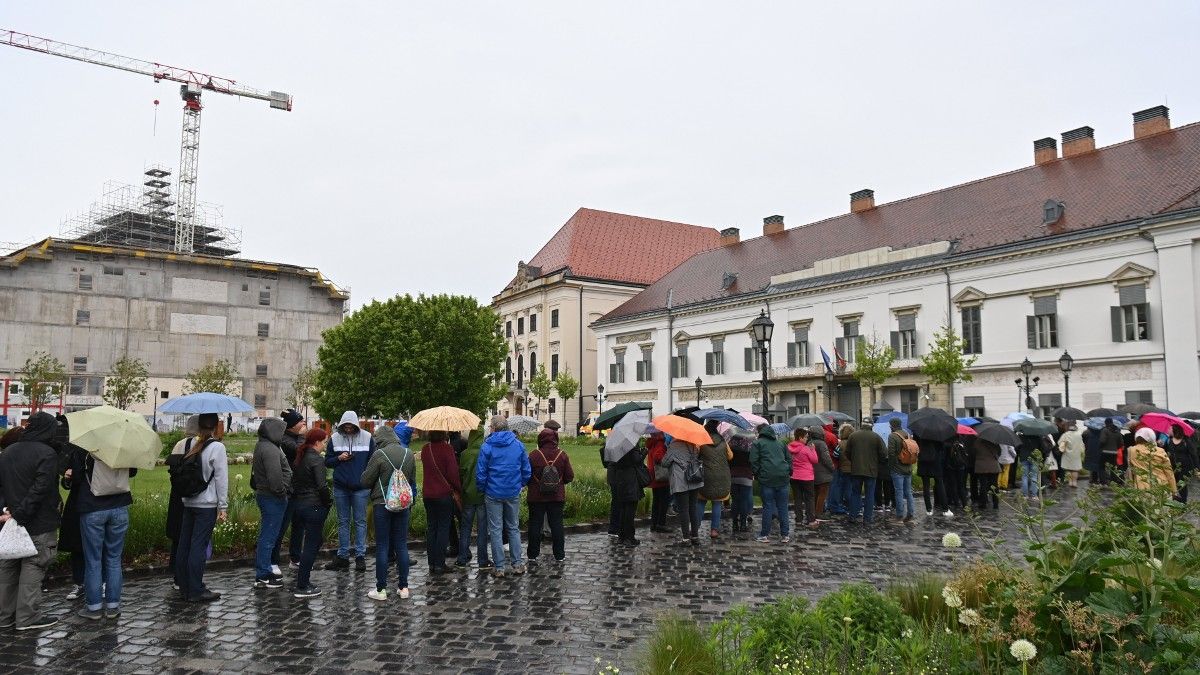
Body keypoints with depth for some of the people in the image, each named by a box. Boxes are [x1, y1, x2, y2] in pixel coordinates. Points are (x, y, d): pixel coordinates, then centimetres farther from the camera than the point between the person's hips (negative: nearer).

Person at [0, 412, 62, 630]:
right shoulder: (47, 454, -14)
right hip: (38, 525, -7)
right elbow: (40, 489, -22)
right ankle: (28, 617, 6)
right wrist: (20, 515, -17)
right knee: (32, 569, 1)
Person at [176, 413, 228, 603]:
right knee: (199, 546, -2)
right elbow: (221, 479, -12)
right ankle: (196, 591, 3)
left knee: (184, 543, 12)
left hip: (188, 502, 6)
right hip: (207, 504, -6)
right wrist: (223, 507, -7)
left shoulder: (191, 445, 5)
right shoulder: (217, 447, -11)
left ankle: (184, 586, 23)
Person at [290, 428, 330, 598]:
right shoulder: (317, 459, -15)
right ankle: (302, 587, 2)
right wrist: (329, 501, -8)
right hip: (314, 506, -9)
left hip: (298, 504, 9)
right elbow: (322, 485, -20)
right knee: (312, 545, -1)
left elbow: (294, 481, 13)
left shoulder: (299, 458, 11)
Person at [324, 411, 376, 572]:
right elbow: (327, 461, 8)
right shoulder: (335, 438, 2)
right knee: (343, 522, 10)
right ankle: (343, 556, 18)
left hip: (360, 487, -2)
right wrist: (339, 458, -13)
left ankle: (360, 556, 11)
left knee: (360, 522, 4)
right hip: (340, 487, 2)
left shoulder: (367, 437, -3)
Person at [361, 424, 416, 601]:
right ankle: (404, 587, 15)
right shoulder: (409, 454, 2)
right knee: (402, 545, 10)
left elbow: (365, 481, -8)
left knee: (382, 546, 4)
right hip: (403, 504, 4)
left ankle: (381, 589, 9)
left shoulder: (379, 454, -13)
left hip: (383, 505, -4)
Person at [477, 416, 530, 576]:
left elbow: (480, 473, -9)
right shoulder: (519, 445, 0)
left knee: (495, 530, 6)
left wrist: (482, 490, 6)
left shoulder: (487, 446, -10)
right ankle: (517, 563, 14)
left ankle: (499, 567, 9)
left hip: (493, 494, -3)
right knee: (514, 528, 15)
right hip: (514, 493, 3)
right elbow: (527, 471, 3)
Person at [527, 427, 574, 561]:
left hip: (536, 496, -1)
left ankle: (533, 555, 13)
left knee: (535, 525, 8)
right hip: (557, 496, 2)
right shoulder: (562, 455, -4)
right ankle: (559, 555, 13)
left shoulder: (534, 455, -11)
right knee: (557, 525, 9)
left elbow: (526, 475, -7)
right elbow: (570, 476, 0)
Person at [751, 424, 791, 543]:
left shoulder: (757, 443, 5)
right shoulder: (780, 444, 21)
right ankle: (785, 535, 9)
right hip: (783, 478, 4)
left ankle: (765, 535, 4)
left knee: (767, 506, 1)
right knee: (783, 507, 7)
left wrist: (757, 474, 7)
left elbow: (753, 461, -4)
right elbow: (789, 460, 19)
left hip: (766, 479, -4)